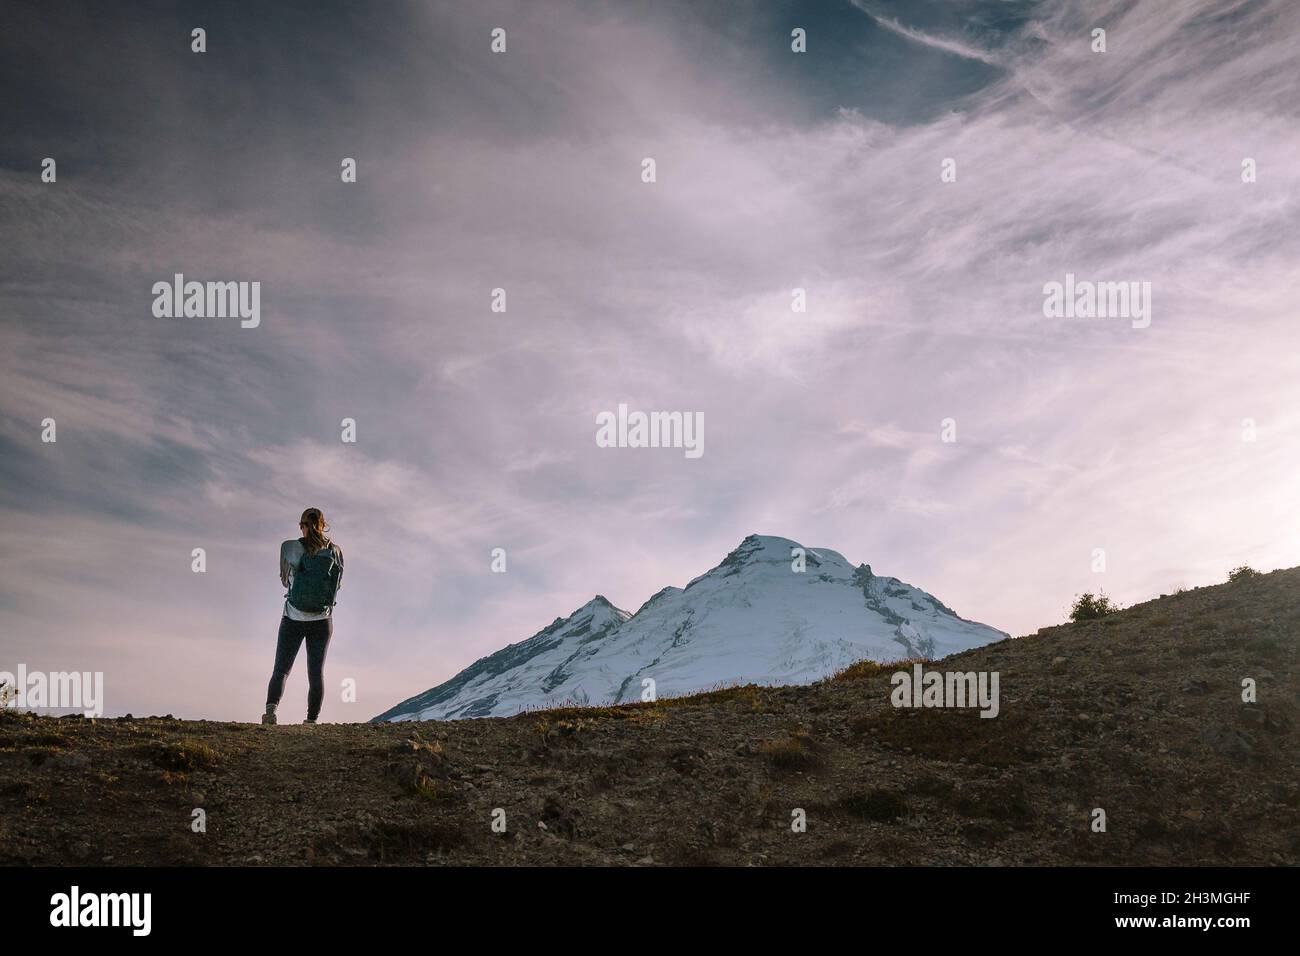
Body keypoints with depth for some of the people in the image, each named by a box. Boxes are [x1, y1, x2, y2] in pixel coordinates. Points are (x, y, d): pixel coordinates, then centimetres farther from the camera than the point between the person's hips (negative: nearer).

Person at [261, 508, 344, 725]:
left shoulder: (290, 547, -7)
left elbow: (285, 580, 7)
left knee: (281, 669, 7)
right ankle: (311, 720, 6)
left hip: (293, 619, -1)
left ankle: (271, 708, -18)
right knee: (316, 672, 10)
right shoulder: (336, 551, -2)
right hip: (322, 621, 1)